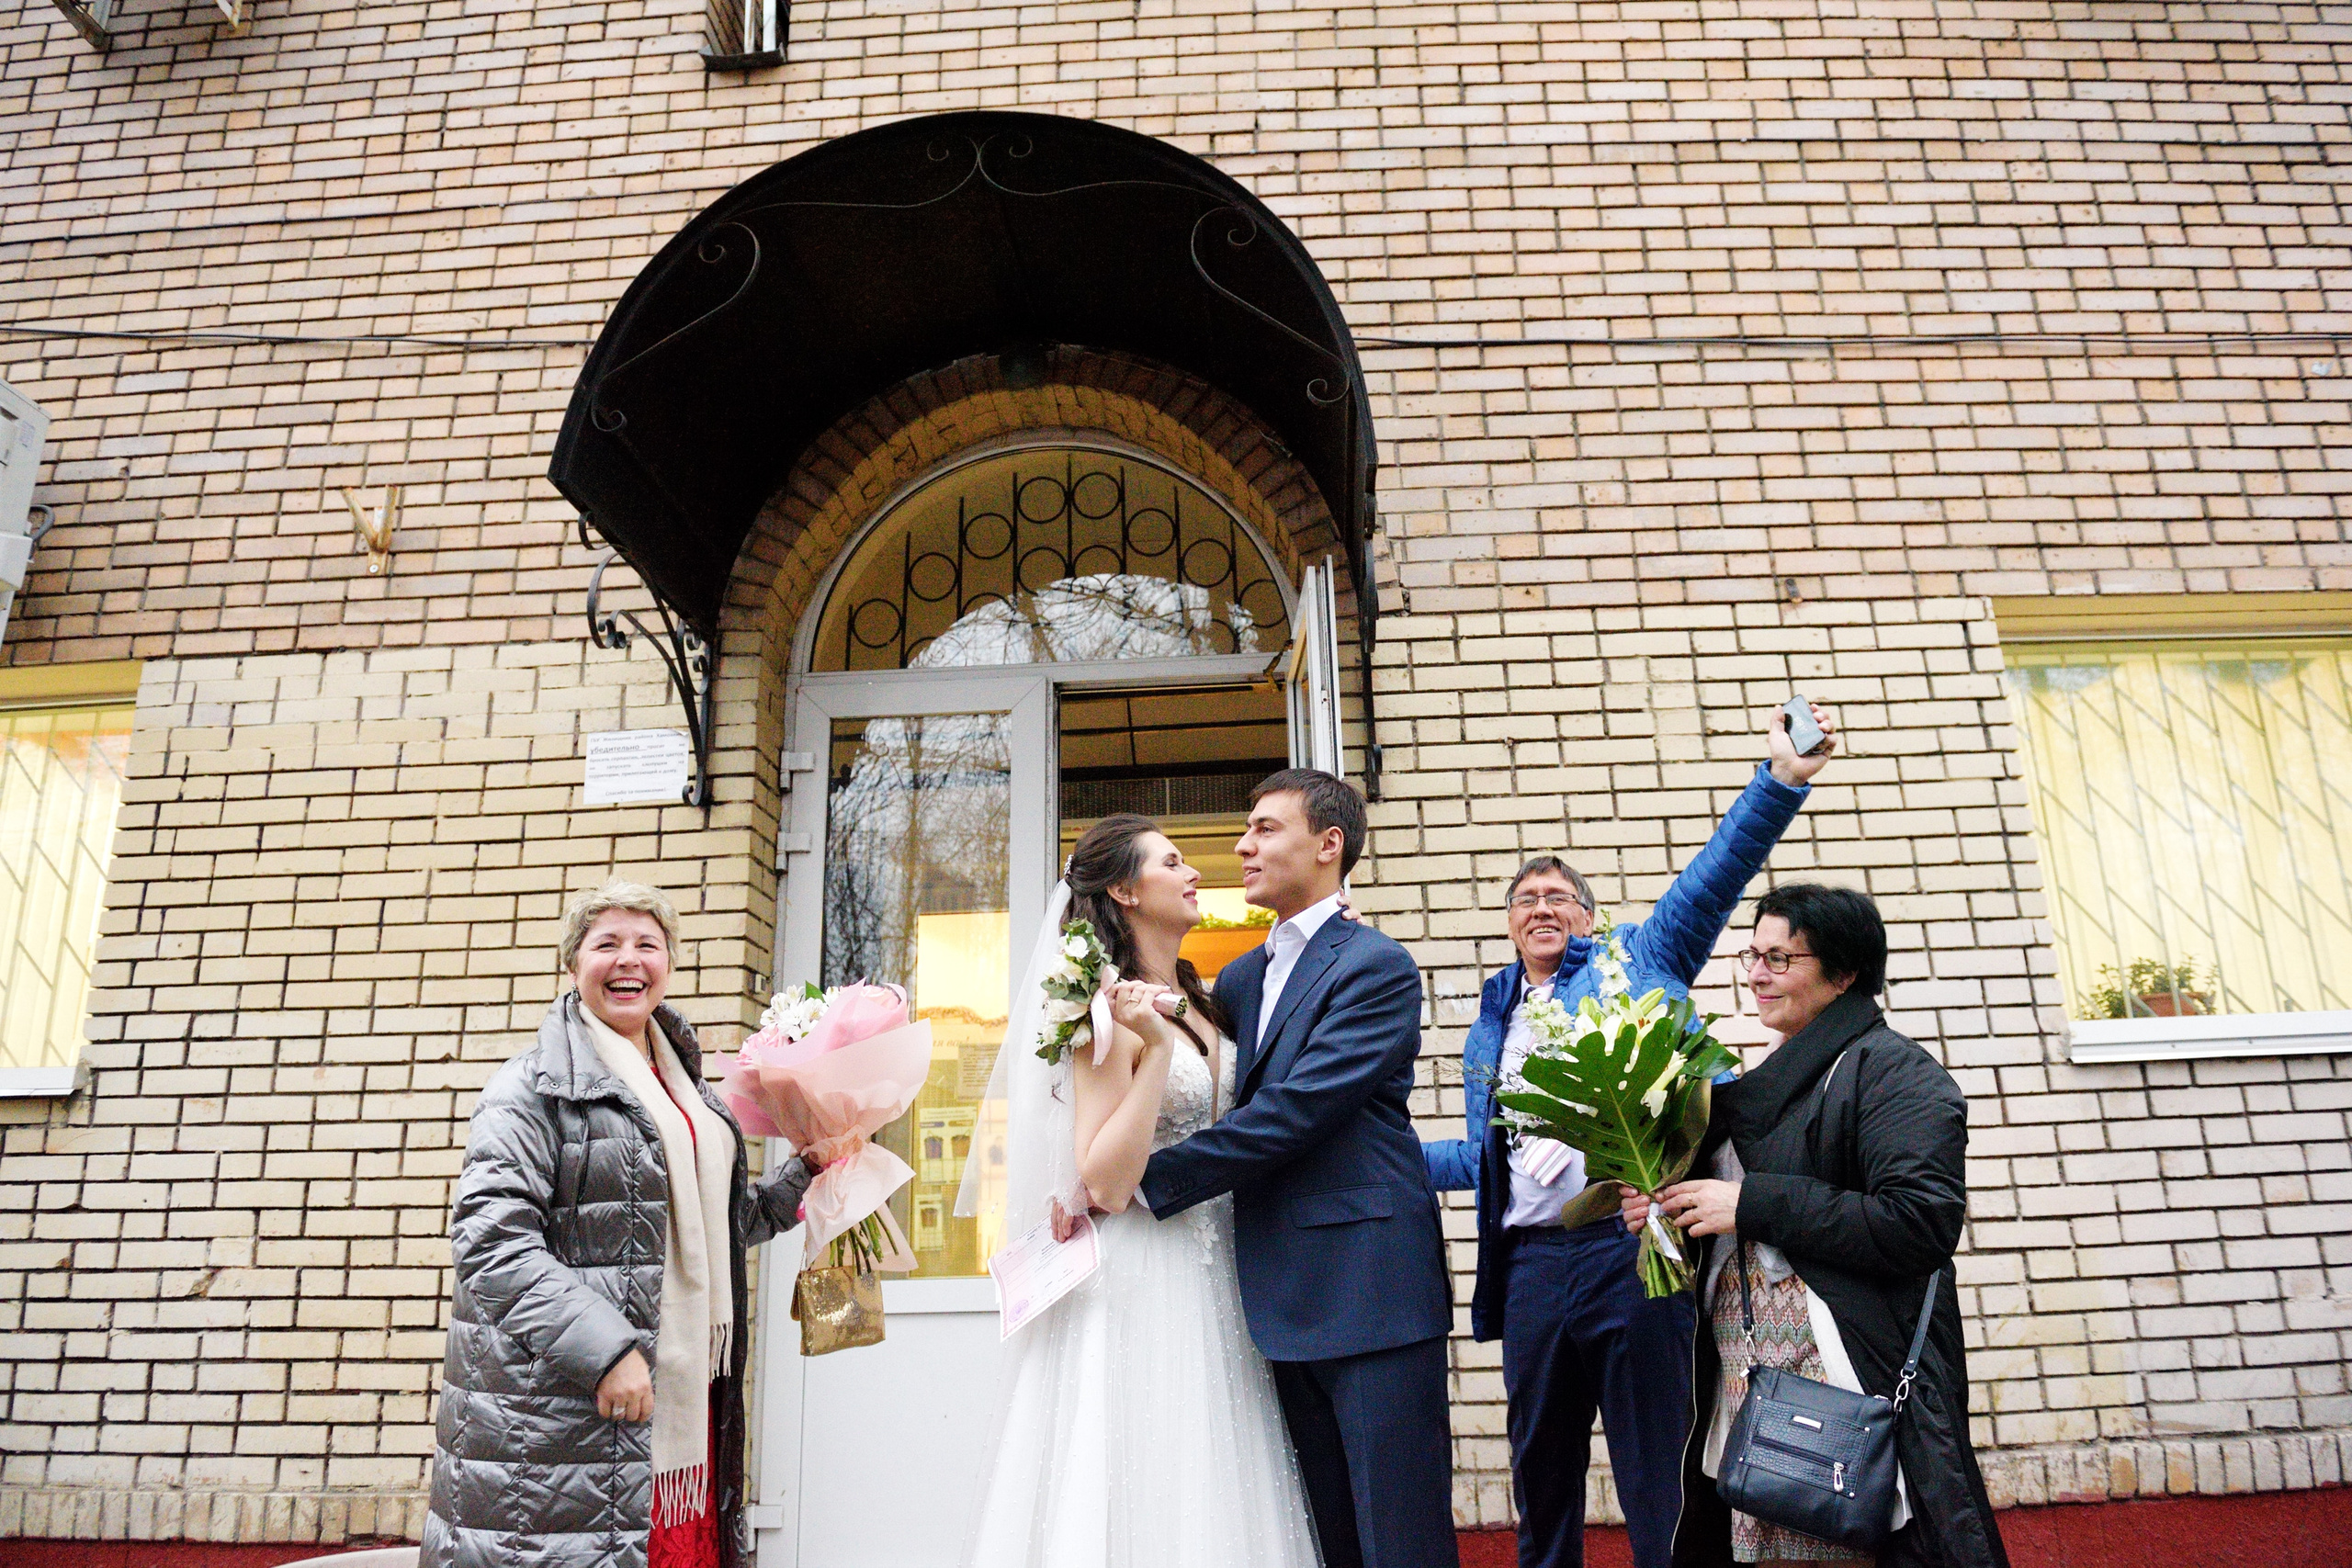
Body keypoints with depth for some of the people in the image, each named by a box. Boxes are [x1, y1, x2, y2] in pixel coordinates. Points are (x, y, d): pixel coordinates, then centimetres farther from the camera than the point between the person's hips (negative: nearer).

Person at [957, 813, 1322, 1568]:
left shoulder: (1201, 1003, 9)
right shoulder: (1110, 1011, -13)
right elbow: (1104, 1184, -18)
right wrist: (1156, 1050, -25)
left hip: (1214, 1280, 7)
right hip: (1141, 1286, -7)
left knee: (1216, 1497, 12)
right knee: (1145, 1504, 0)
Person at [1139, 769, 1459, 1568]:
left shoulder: (1376, 967, -9)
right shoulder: (1238, 978, 15)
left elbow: (1290, 1112, -18)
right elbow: (1217, 1106, 13)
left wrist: (1143, 1182, -17)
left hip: (1371, 1291, -7)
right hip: (1286, 1299, 7)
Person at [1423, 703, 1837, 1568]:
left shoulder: (1636, 960, 10)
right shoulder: (1486, 1032, 21)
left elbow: (1714, 874, -3)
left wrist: (1780, 779, -15)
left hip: (1631, 1247, -4)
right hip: (1532, 1265, 5)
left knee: (1660, 1489, 2)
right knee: (1542, 1480, 15)